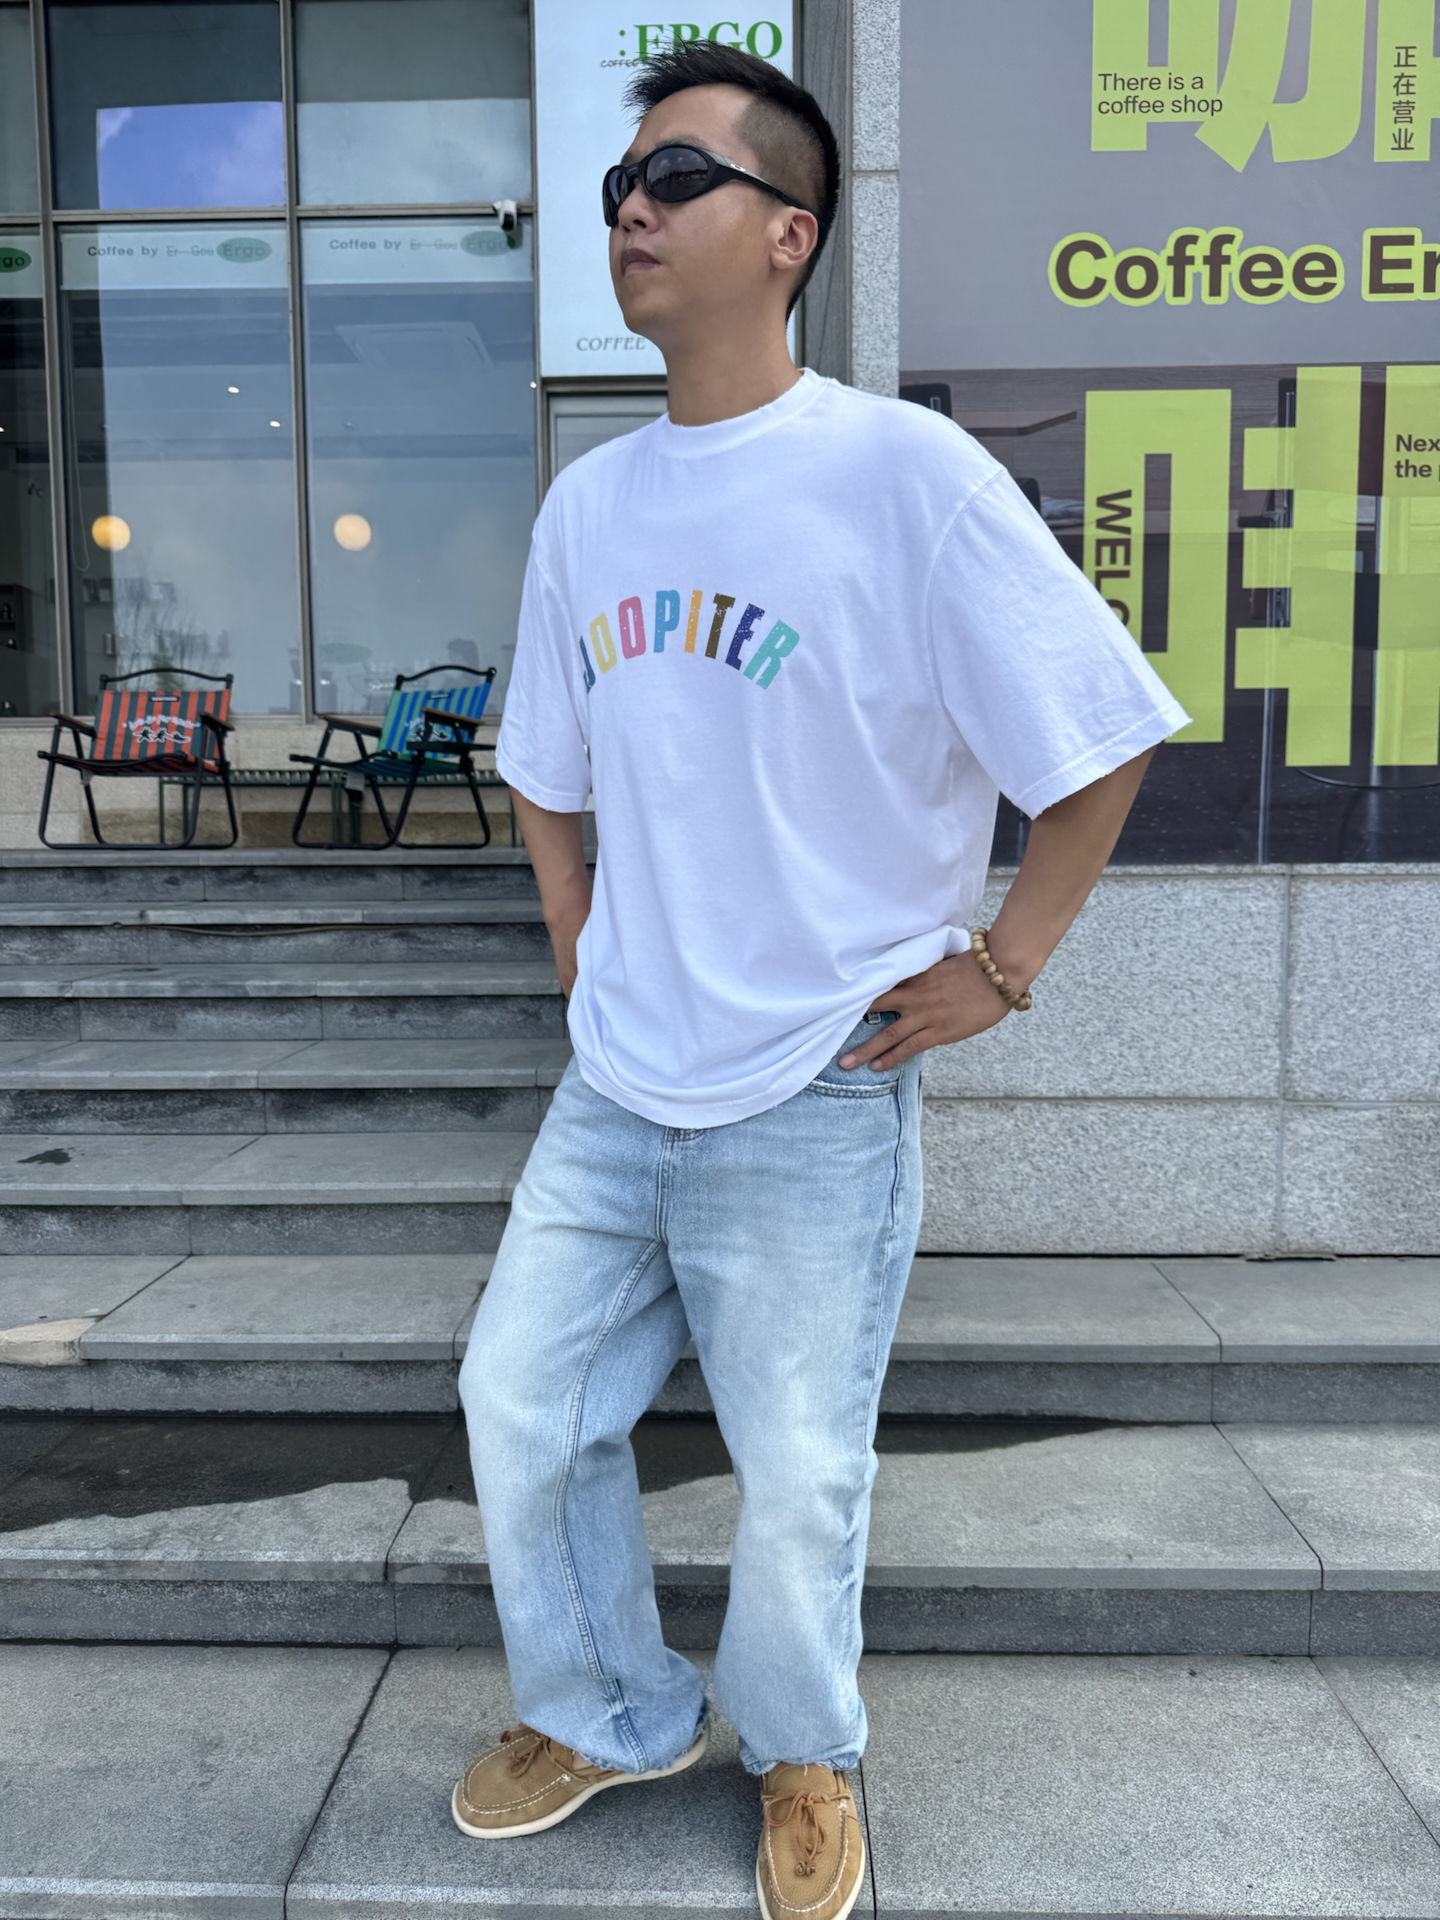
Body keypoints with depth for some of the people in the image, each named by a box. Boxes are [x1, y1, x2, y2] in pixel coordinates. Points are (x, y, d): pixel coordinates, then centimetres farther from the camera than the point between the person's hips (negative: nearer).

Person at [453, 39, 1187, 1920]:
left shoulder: (902, 472, -13)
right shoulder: (585, 507, 6)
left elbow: (1102, 745, -9)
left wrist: (996, 970, -10)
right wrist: (585, 959, 10)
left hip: (814, 1106, -5)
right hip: (613, 1091, 6)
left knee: (797, 1477, 10)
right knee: (520, 1400, 14)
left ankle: (803, 1759, 42)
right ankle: (605, 1716, 41)